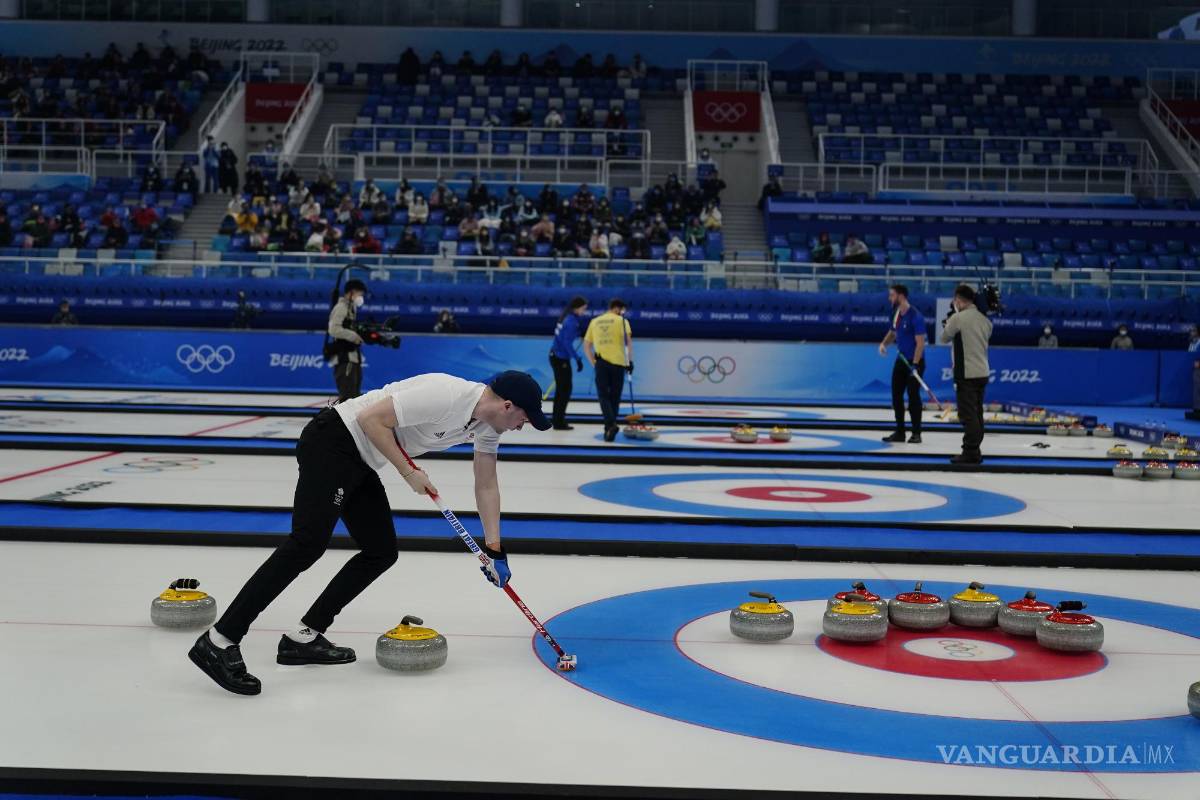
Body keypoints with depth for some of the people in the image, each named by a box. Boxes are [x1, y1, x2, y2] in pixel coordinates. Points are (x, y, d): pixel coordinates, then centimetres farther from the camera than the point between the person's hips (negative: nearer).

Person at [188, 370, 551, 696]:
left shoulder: (488, 423, 5)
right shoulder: (445, 396, -24)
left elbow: (486, 485, 15)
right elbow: (371, 418, -23)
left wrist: (494, 549, 14)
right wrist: (409, 474, -17)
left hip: (360, 462, 10)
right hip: (332, 443, -10)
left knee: (381, 552, 7)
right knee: (307, 544, -19)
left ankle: (303, 637, 10)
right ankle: (219, 642, -20)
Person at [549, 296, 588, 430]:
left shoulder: (567, 316, 10)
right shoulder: (571, 321, -18)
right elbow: (567, 343, -23)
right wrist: (578, 359, -22)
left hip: (555, 355, 9)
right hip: (561, 359, -9)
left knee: (561, 388, 18)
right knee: (565, 389, -1)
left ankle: (557, 418, 27)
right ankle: (559, 422, 4)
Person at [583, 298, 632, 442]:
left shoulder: (594, 321, 17)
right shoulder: (622, 321, 5)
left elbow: (586, 346, 15)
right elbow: (629, 341, -8)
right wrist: (630, 361, -3)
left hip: (601, 362, 2)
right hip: (618, 362, -2)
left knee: (604, 396, 2)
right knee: (614, 397, 11)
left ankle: (611, 425, -20)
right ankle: (609, 428, 16)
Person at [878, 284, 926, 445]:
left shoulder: (915, 316, -19)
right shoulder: (896, 313, 5)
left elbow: (920, 342, -21)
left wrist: (915, 365, -26)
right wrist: (884, 343, 0)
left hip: (915, 361, -8)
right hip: (901, 360, 8)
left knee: (913, 396, -4)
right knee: (896, 395, 8)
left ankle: (916, 433, 4)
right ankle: (899, 432, 15)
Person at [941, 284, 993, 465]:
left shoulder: (958, 318, -13)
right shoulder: (985, 319, 9)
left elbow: (944, 338, 1)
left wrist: (948, 323, 20)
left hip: (966, 374, -7)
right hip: (983, 372, 7)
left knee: (968, 414, -5)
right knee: (976, 413, 12)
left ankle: (970, 453, -5)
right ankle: (974, 451, 17)